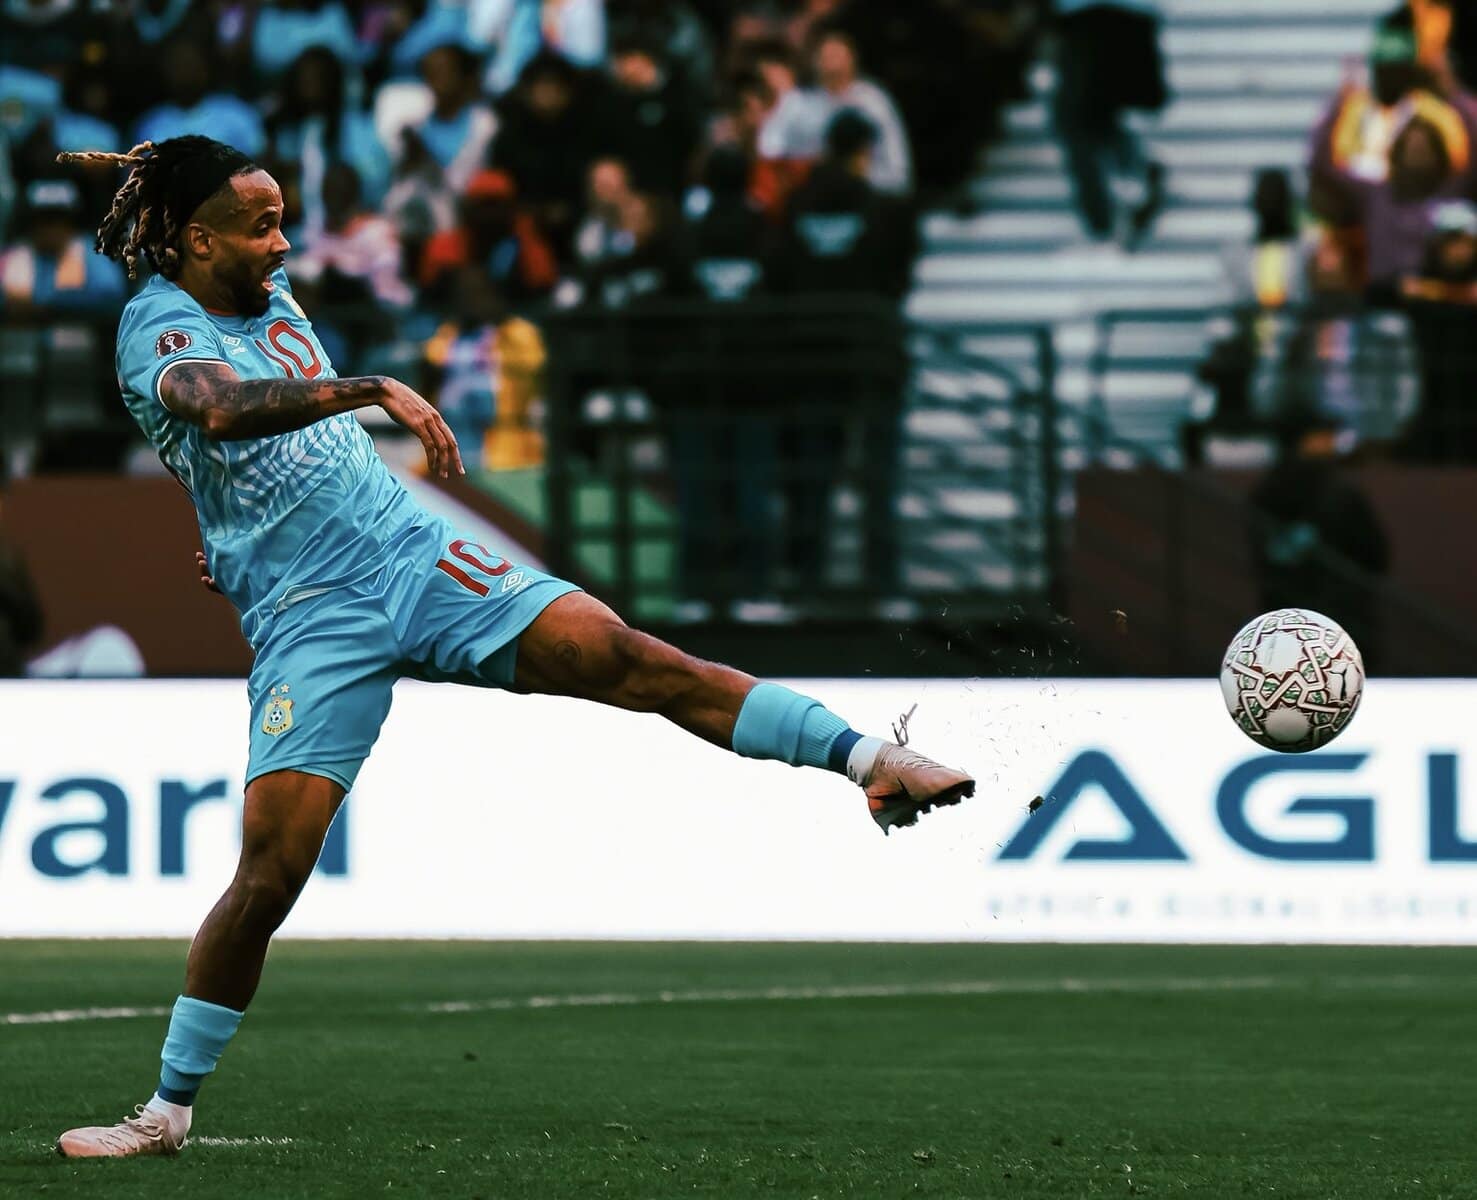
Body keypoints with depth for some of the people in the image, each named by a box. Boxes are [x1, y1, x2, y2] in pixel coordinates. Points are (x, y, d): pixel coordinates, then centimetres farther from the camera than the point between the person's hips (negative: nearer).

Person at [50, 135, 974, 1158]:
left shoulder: (269, 293, 12)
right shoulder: (162, 333, -12)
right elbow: (223, 409, -36)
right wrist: (374, 391, -43)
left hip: (418, 558, 6)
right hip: (311, 621, -6)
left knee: (632, 660, -11)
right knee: (269, 873, -12)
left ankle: (866, 759, -13)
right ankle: (169, 1110, 0)